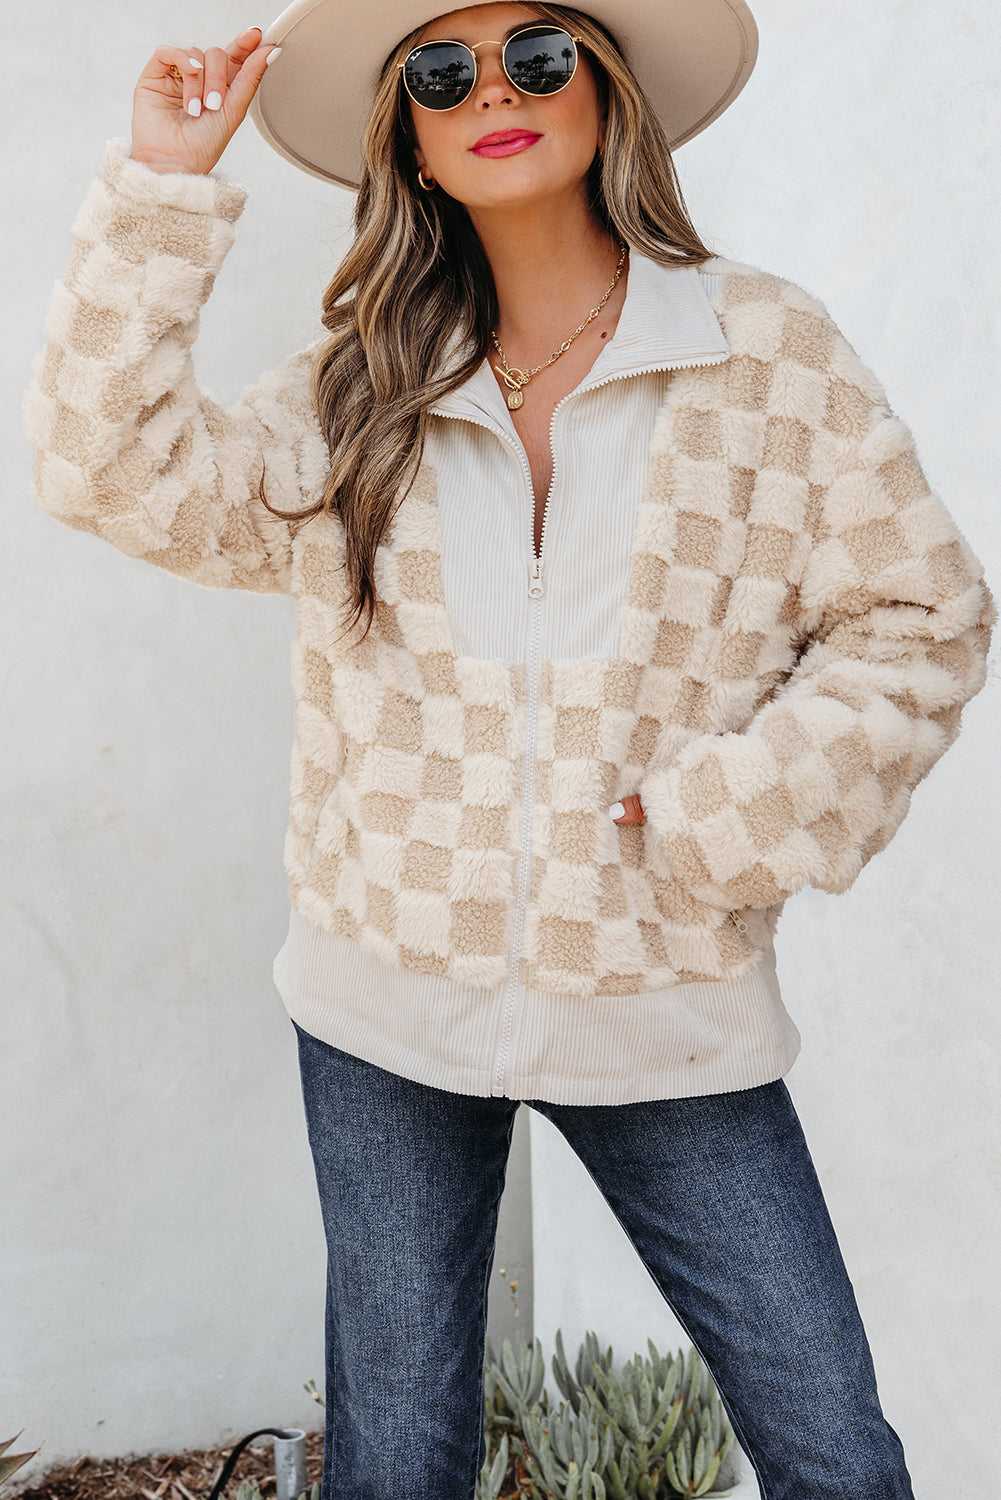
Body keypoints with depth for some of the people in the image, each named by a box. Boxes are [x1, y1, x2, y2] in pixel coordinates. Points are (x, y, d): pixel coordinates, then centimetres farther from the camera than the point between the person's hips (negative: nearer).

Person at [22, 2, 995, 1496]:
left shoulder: (770, 349, -1)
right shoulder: (358, 395, 6)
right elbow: (117, 468, -3)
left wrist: (718, 819, -10)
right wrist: (164, 182, -4)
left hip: (667, 1015, -1)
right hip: (388, 1006, 2)